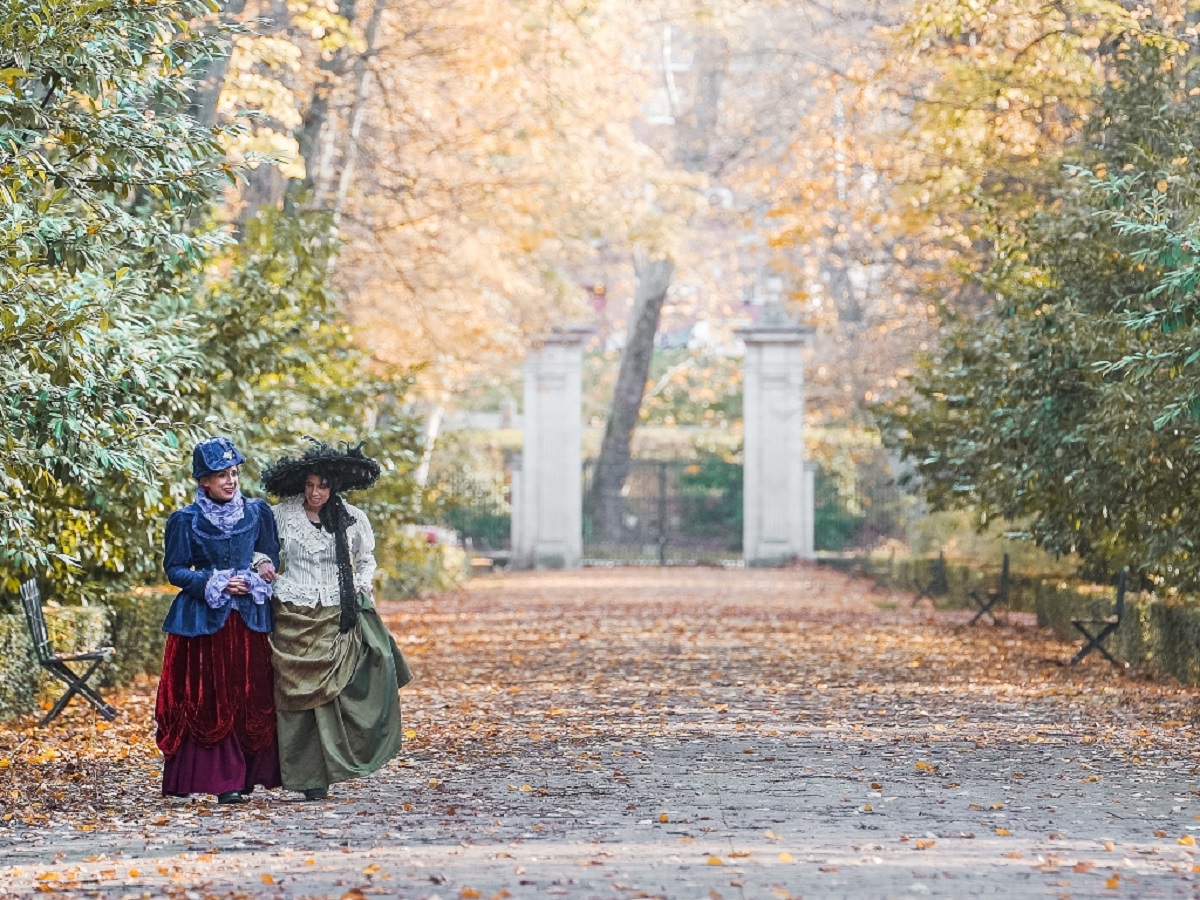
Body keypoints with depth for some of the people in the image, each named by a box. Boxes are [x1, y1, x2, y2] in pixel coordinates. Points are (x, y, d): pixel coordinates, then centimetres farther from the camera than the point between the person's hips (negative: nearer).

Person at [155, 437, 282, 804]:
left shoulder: (257, 512, 8)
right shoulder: (186, 520, 0)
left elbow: (271, 554, 18)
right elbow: (174, 570, 1)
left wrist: (264, 566, -5)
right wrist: (215, 583, -12)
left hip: (249, 618, 2)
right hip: (203, 619, -2)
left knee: (251, 698, -1)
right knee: (209, 700, -5)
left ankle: (245, 775, 6)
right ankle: (223, 779, -4)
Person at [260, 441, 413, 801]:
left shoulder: (352, 519, 5)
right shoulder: (282, 515, 3)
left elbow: (366, 559, 19)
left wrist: (364, 582, 0)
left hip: (338, 618, 1)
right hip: (294, 616, -1)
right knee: (301, 694, -3)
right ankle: (311, 777, 2)